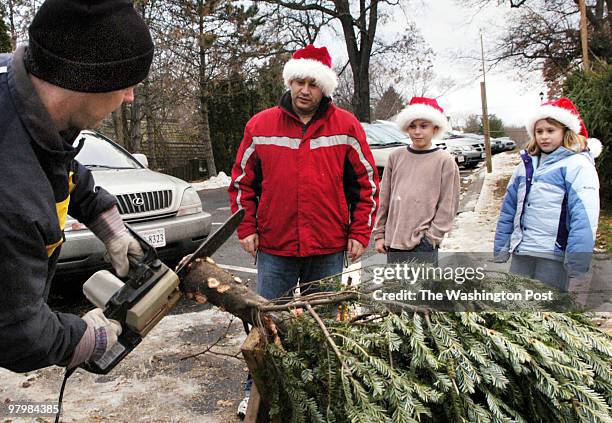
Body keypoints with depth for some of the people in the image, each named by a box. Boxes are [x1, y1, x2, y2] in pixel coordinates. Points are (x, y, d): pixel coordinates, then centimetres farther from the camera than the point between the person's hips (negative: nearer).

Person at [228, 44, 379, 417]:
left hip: (329, 249, 0)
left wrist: (360, 234, -1)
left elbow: (367, 184, 3)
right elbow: (242, 181, 8)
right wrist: (247, 228, 1)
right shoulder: (261, 126, 1)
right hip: (274, 247, 0)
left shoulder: (346, 126, -1)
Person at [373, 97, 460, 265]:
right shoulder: (396, 157, 7)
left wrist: (431, 237, -9)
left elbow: (448, 206, -4)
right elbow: (384, 199, 10)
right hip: (393, 240, 4)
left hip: (423, 245, -4)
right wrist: (379, 233, 8)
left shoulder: (445, 161, -3)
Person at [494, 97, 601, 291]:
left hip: (554, 256, -6)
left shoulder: (577, 165, -6)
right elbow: (508, 208, 14)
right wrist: (501, 247, 11)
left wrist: (576, 263, -19)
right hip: (521, 253, 6)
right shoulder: (527, 164, 14)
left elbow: (585, 217, -14)